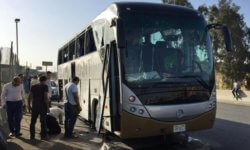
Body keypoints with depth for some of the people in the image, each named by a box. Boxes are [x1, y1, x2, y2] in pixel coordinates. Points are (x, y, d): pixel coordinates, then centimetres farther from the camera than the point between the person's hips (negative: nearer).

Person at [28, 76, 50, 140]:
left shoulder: (33, 86, 7)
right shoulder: (45, 86, -8)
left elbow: (29, 97, 4)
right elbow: (46, 97, -15)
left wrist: (29, 105, 12)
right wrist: (47, 107, -11)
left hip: (34, 106, 4)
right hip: (42, 106, -4)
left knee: (33, 121, 13)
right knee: (43, 121, 6)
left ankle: (32, 136, 18)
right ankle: (43, 136, 9)